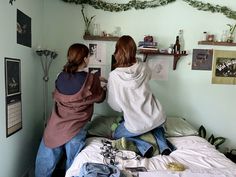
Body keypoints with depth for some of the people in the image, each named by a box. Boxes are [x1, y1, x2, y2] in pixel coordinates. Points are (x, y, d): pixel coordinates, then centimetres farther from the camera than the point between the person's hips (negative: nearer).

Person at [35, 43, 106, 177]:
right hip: (75, 131, -3)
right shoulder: (91, 80, -13)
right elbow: (100, 98, 4)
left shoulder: (61, 77, -2)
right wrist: (104, 88, 24)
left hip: (54, 129, 4)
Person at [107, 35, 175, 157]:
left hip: (137, 125, -3)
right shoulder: (144, 67, -4)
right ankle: (163, 145, 15)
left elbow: (114, 104, -4)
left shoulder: (114, 75, -13)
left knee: (116, 135, 27)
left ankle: (144, 146, 5)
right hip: (158, 118, 4)